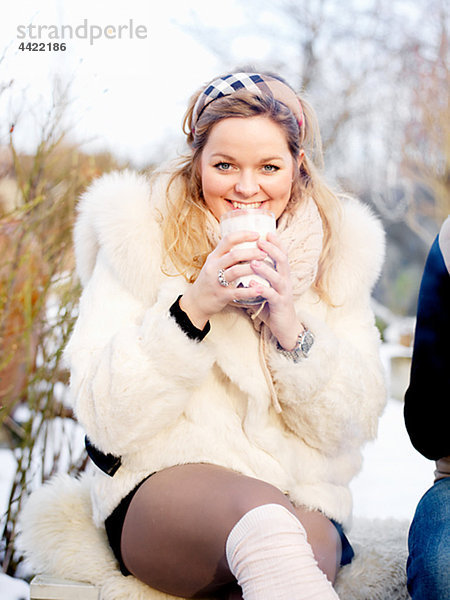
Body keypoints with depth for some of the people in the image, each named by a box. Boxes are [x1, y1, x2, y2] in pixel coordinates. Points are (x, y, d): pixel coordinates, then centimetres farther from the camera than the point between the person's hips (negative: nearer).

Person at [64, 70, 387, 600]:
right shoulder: (140, 238, 0)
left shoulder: (338, 249, 7)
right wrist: (192, 308, -18)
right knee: (261, 520, -34)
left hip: (300, 500, 3)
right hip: (159, 487, -3)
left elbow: (352, 427, 4)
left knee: (313, 546, -31)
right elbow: (106, 420, -6)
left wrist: (292, 326, -13)